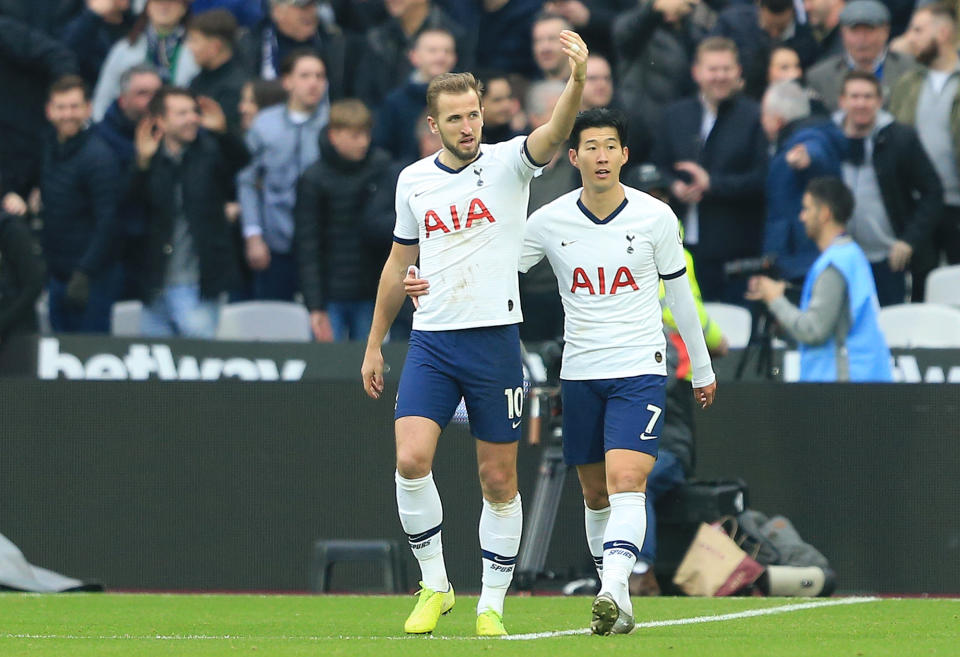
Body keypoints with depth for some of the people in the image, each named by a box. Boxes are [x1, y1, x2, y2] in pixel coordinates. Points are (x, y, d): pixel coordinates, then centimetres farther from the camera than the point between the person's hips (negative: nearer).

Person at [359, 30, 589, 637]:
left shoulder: (508, 163, -3)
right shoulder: (413, 181, 8)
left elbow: (553, 135, -24)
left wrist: (578, 81, -43)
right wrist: (374, 345, 20)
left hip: (495, 340, -2)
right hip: (430, 342, 2)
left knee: (499, 481, 3)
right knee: (411, 459, -15)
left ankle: (492, 606, 14)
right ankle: (435, 584, 1)